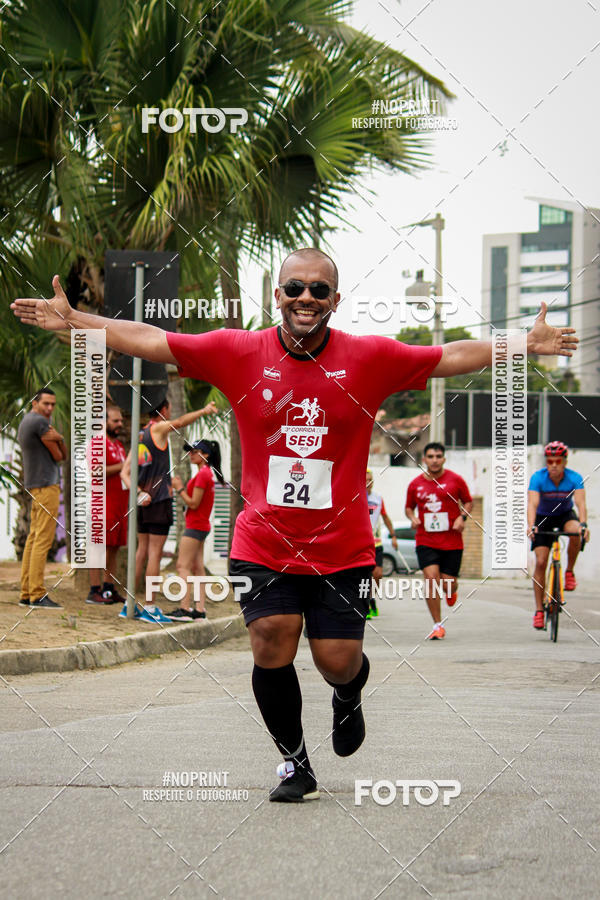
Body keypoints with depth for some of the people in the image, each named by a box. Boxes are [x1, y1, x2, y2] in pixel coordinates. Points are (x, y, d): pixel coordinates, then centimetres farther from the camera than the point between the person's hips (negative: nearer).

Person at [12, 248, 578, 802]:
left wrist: (525, 345, 1)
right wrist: (73, 321, -5)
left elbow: (453, 357, 5)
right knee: (271, 651, -9)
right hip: (263, 544, 0)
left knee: (339, 663, 0)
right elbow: (148, 340, -1)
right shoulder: (238, 353, -3)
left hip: (343, 547, 0)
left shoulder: (370, 358, -3)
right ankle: (294, 761, 16)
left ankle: (348, 698, 40)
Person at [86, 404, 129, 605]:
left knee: (114, 547, 8)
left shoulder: (119, 445, 21)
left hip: (120, 504, 9)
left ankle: (109, 589, 12)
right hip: (104, 504, -9)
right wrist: (123, 466, -17)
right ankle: (95, 591, -9)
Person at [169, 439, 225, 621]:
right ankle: (200, 609, 6)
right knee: (197, 567, 8)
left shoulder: (202, 474, -15)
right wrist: (181, 487, 11)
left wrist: (179, 488, -9)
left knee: (183, 565, -11)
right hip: (202, 526, 10)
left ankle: (185, 609, -17)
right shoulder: (207, 473, 16)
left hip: (195, 527, -10)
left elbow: (193, 503, -18)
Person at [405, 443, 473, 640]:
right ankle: (437, 625, -5)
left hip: (452, 541, -1)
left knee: (448, 584, -1)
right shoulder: (415, 484, 4)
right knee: (431, 579, -15)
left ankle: (451, 592, 40)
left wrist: (462, 517, -8)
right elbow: (409, 507, 18)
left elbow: (468, 502, 11)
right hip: (426, 541, 1)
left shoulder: (455, 480, 0)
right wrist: (412, 518, -4)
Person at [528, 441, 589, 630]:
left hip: (565, 515, 0)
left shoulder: (574, 478, -22)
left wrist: (583, 524, -52)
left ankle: (570, 572, -11)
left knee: (575, 532, -35)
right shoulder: (538, 478, -24)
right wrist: (531, 526, -52)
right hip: (543, 518, 0)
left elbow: (580, 503, -34)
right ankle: (539, 610, -4)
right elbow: (532, 504, -35)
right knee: (540, 562, -11)